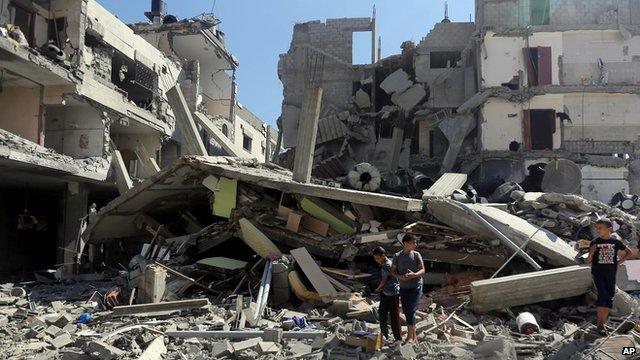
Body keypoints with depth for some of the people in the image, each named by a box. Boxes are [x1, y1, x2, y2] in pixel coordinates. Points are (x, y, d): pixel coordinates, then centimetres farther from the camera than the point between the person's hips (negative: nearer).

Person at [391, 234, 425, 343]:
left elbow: (422, 270, -2)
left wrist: (414, 275, -22)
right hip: (403, 287, 3)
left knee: (411, 310, -12)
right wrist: (400, 277, -17)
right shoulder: (397, 256, 2)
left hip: (416, 286, -3)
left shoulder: (416, 255, -1)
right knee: (406, 311, 8)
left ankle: (410, 337, -7)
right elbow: (393, 271, 4)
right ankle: (414, 336, 21)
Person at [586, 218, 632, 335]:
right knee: (602, 294, -15)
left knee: (610, 296, 4)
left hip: (611, 273, 2)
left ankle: (603, 321, 16)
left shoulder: (615, 242, 0)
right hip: (598, 272, -2)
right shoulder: (594, 243, -2)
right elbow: (588, 261, 0)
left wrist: (619, 262, 5)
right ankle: (600, 323, -10)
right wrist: (591, 253, -20)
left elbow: (629, 252, 16)